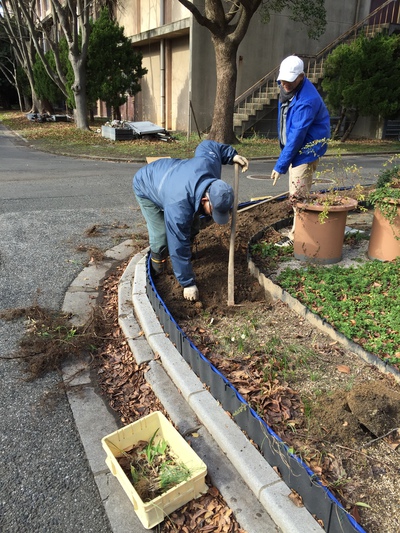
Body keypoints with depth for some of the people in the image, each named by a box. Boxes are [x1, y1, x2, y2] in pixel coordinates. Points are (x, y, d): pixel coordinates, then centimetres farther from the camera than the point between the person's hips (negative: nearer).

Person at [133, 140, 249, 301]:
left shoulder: (211, 163, -31)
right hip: (146, 188, -6)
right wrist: (188, 284, -31)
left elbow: (206, 145, -6)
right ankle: (158, 274, 6)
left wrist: (232, 155, -6)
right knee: (161, 237, -19)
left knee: (192, 227, 2)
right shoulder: (178, 207, -47)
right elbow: (179, 248, -39)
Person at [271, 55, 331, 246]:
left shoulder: (307, 101, -28)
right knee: (296, 194, 14)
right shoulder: (287, 87, 2)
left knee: (297, 195, -7)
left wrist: (280, 166, -26)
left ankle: (297, 235, 4)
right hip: (294, 146, 10)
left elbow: (297, 136, -28)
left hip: (306, 149, -10)